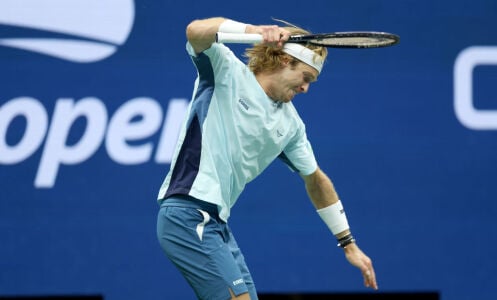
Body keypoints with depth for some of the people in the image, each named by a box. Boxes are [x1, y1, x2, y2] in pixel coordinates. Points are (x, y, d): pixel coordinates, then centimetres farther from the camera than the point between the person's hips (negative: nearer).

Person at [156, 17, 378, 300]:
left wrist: (349, 244, 27)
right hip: (187, 215, -9)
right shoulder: (228, 72, -3)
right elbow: (196, 31, -22)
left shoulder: (290, 124, 15)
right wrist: (250, 30, -38)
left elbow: (315, 180, 25)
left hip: (217, 223, 9)